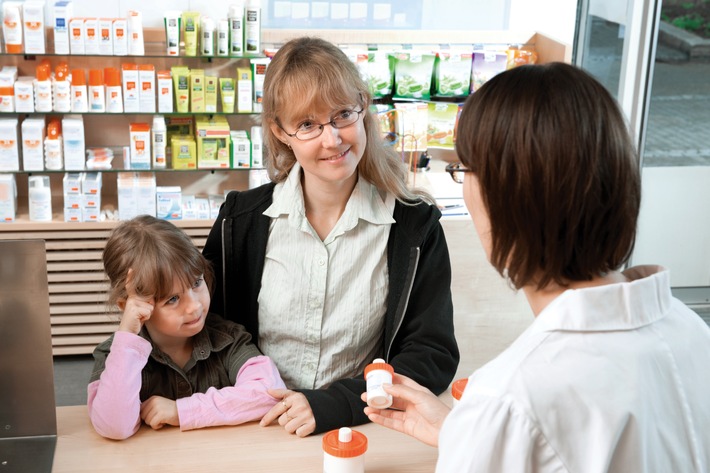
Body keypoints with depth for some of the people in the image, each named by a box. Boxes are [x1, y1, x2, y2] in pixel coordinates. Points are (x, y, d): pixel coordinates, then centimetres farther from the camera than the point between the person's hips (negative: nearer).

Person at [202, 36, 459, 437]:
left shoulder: (415, 226, -4)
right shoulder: (241, 220, -1)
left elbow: (433, 355, -4)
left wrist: (331, 404, -17)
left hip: (359, 431, 0)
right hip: (256, 434, 1)